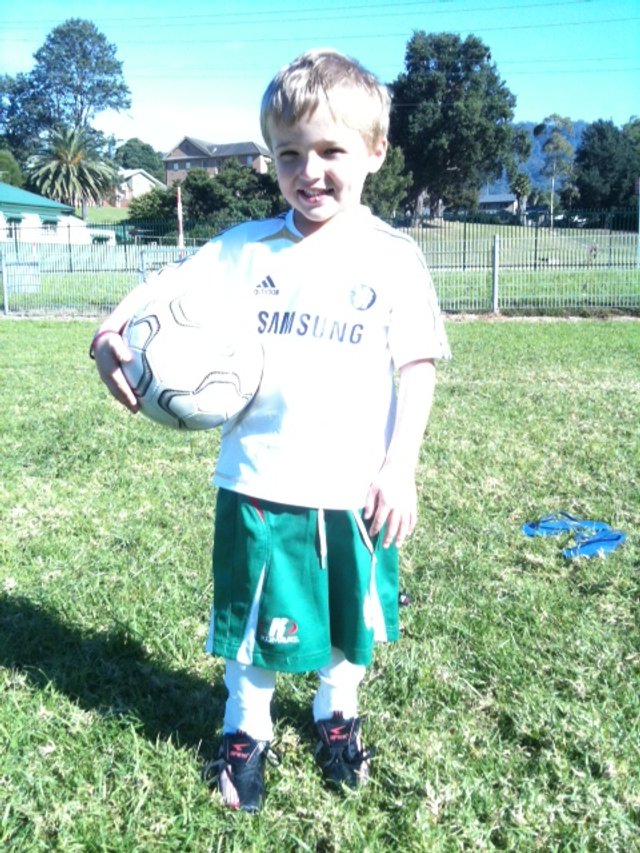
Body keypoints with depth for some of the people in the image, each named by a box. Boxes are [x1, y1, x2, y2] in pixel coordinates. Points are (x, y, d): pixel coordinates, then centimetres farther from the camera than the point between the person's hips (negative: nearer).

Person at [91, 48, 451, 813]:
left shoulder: (394, 259, -3)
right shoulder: (246, 249, -1)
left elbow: (417, 368, -3)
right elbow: (168, 288, -4)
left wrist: (401, 463, -11)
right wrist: (112, 333, -25)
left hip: (356, 491, 0)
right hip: (257, 485, 0)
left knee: (351, 625, 19)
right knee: (253, 624, 14)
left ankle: (336, 716, 47)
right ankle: (245, 731, 39)